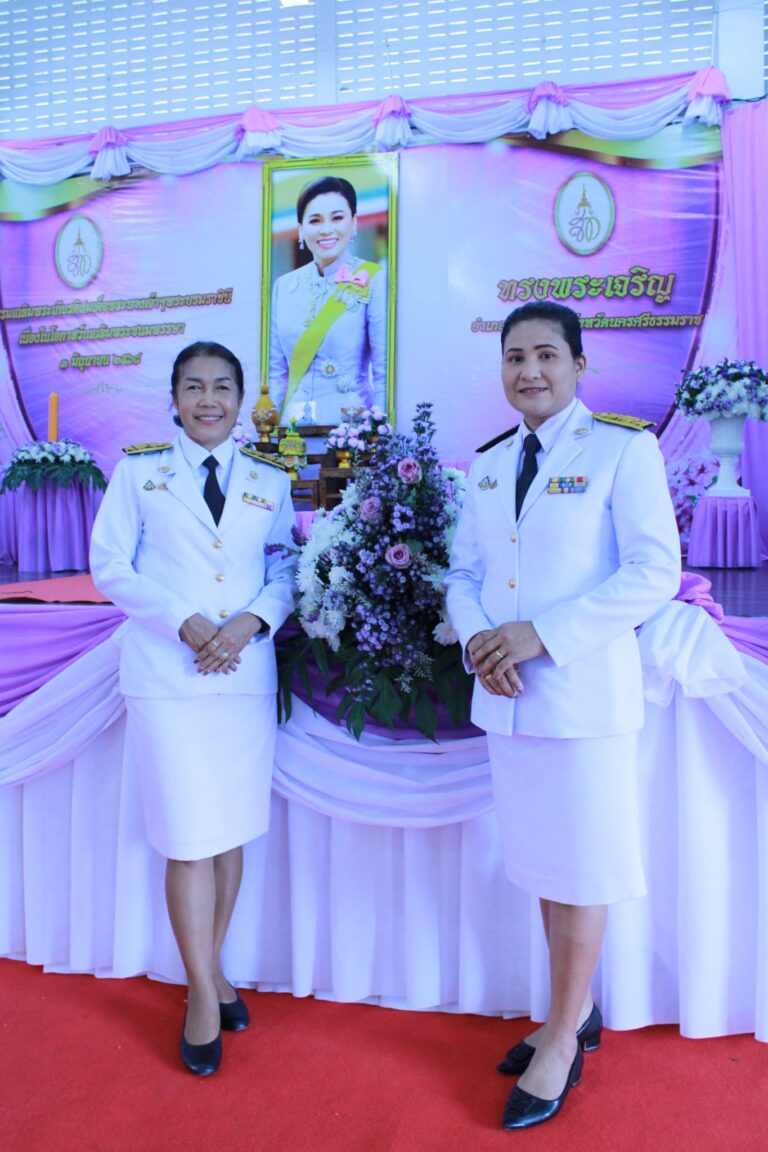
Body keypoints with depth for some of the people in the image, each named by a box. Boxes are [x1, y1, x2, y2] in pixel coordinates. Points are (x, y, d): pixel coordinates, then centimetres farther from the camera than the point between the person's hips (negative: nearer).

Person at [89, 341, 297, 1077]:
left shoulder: (270, 484, 12)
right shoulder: (139, 474, 7)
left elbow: (288, 568, 7)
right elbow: (110, 566, 0)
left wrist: (252, 620, -13)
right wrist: (186, 622, -14)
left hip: (248, 676, 3)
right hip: (167, 678, -2)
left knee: (232, 832, 10)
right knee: (189, 838, 0)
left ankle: (211, 968, 30)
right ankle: (203, 992, 18)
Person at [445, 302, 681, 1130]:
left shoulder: (622, 448, -7)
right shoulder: (488, 464, 11)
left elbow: (655, 571, -14)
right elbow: (464, 572, 12)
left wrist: (542, 634, -20)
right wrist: (476, 639, -9)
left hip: (583, 694, -5)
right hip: (506, 696, 6)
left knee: (581, 869, 7)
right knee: (543, 863, 16)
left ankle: (562, 1042, 26)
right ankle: (576, 1013, 37)